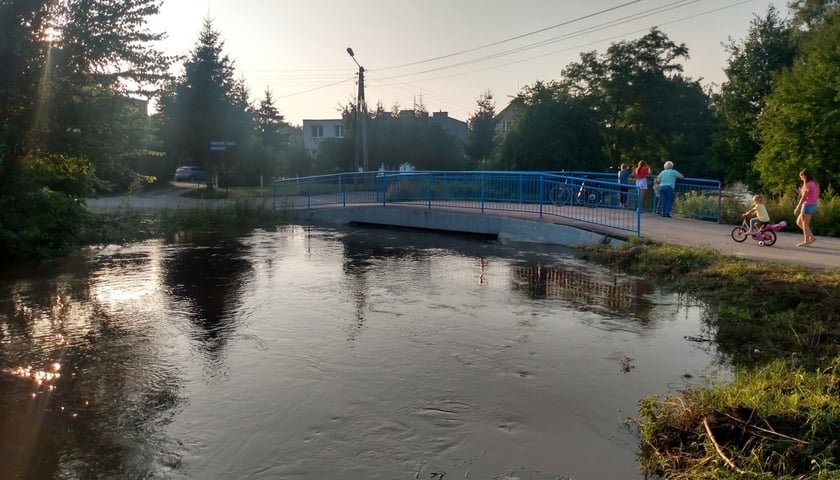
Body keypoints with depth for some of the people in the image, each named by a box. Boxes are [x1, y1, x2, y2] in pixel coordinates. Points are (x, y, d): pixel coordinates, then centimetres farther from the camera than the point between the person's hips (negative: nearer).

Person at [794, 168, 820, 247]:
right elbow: (808, 196, 14)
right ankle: (811, 237, 15)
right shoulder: (814, 184, 13)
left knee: (805, 224, 0)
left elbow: (804, 197, -18)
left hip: (808, 206, -9)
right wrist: (801, 192, 10)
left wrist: (798, 208, -16)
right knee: (799, 222, 17)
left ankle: (806, 242, 6)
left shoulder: (808, 185, -15)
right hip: (813, 206, 9)